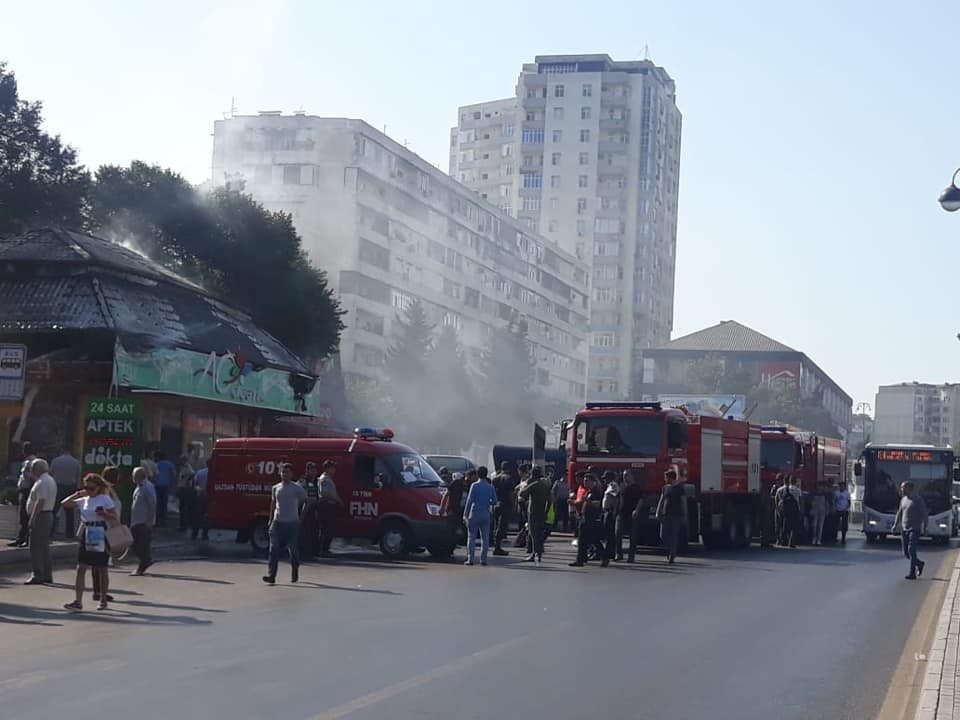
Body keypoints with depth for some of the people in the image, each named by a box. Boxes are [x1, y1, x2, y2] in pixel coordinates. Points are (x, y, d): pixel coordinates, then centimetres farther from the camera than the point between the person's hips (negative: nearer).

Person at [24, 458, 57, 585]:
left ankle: (38, 575, -9)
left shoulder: (42, 482, -17)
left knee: (36, 547, -8)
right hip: (48, 514, 11)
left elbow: (40, 501, -24)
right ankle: (47, 574, 17)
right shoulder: (50, 480, 16)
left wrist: (33, 518, -23)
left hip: (40, 516, -11)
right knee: (44, 547, 14)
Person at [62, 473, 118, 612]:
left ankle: (103, 599, 19)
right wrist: (78, 494, 5)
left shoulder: (105, 499, -6)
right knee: (81, 568, -3)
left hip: (100, 536, -5)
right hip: (86, 535, 5)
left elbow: (114, 518, -7)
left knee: (102, 569, 6)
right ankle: (78, 602, -5)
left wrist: (103, 513, -24)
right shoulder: (83, 500, 9)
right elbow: (65, 504, 11)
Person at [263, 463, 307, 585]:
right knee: (274, 549, -8)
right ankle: (271, 576, -12)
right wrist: (271, 519, 15)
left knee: (293, 550, 5)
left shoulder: (297, 489, -3)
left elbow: (306, 501, 3)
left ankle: (295, 574, 24)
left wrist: (302, 518, 2)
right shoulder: (276, 488, 9)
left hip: (292, 523, -2)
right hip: (278, 522, 3)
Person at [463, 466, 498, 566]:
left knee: (471, 537, 0)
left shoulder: (475, 485, -8)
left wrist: (465, 514, -6)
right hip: (486, 515, 4)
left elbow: (469, 500, -10)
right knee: (485, 537, 7)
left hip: (474, 514, -4)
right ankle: (483, 559, 5)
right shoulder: (490, 487, 5)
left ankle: (470, 559, -4)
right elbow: (495, 501, 8)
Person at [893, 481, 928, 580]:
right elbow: (899, 513, 20)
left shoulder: (918, 499, -7)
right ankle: (919, 563, 30)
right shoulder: (903, 500, 13)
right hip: (904, 529, 7)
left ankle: (912, 573, -14)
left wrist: (925, 527, -13)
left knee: (911, 550, -15)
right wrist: (895, 525, 9)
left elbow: (925, 514, -7)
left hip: (914, 530, -7)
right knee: (906, 553, 6)